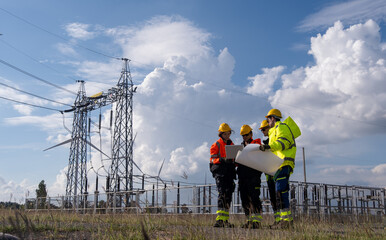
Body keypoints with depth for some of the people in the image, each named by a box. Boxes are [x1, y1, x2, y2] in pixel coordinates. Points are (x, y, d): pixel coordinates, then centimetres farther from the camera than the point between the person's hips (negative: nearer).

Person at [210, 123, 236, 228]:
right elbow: (213, 159, -4)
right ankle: (219, 220, -23)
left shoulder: (232, 144, 22)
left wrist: (234, 161, 3)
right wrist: (223, 160, -21)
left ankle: (225, 220, 9)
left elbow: (235, 158, 26)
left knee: (228, 195, 4)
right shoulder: (216, 145, 5)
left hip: (230, 171, 6)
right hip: (220, 171, -6)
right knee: (222, 194, -18)